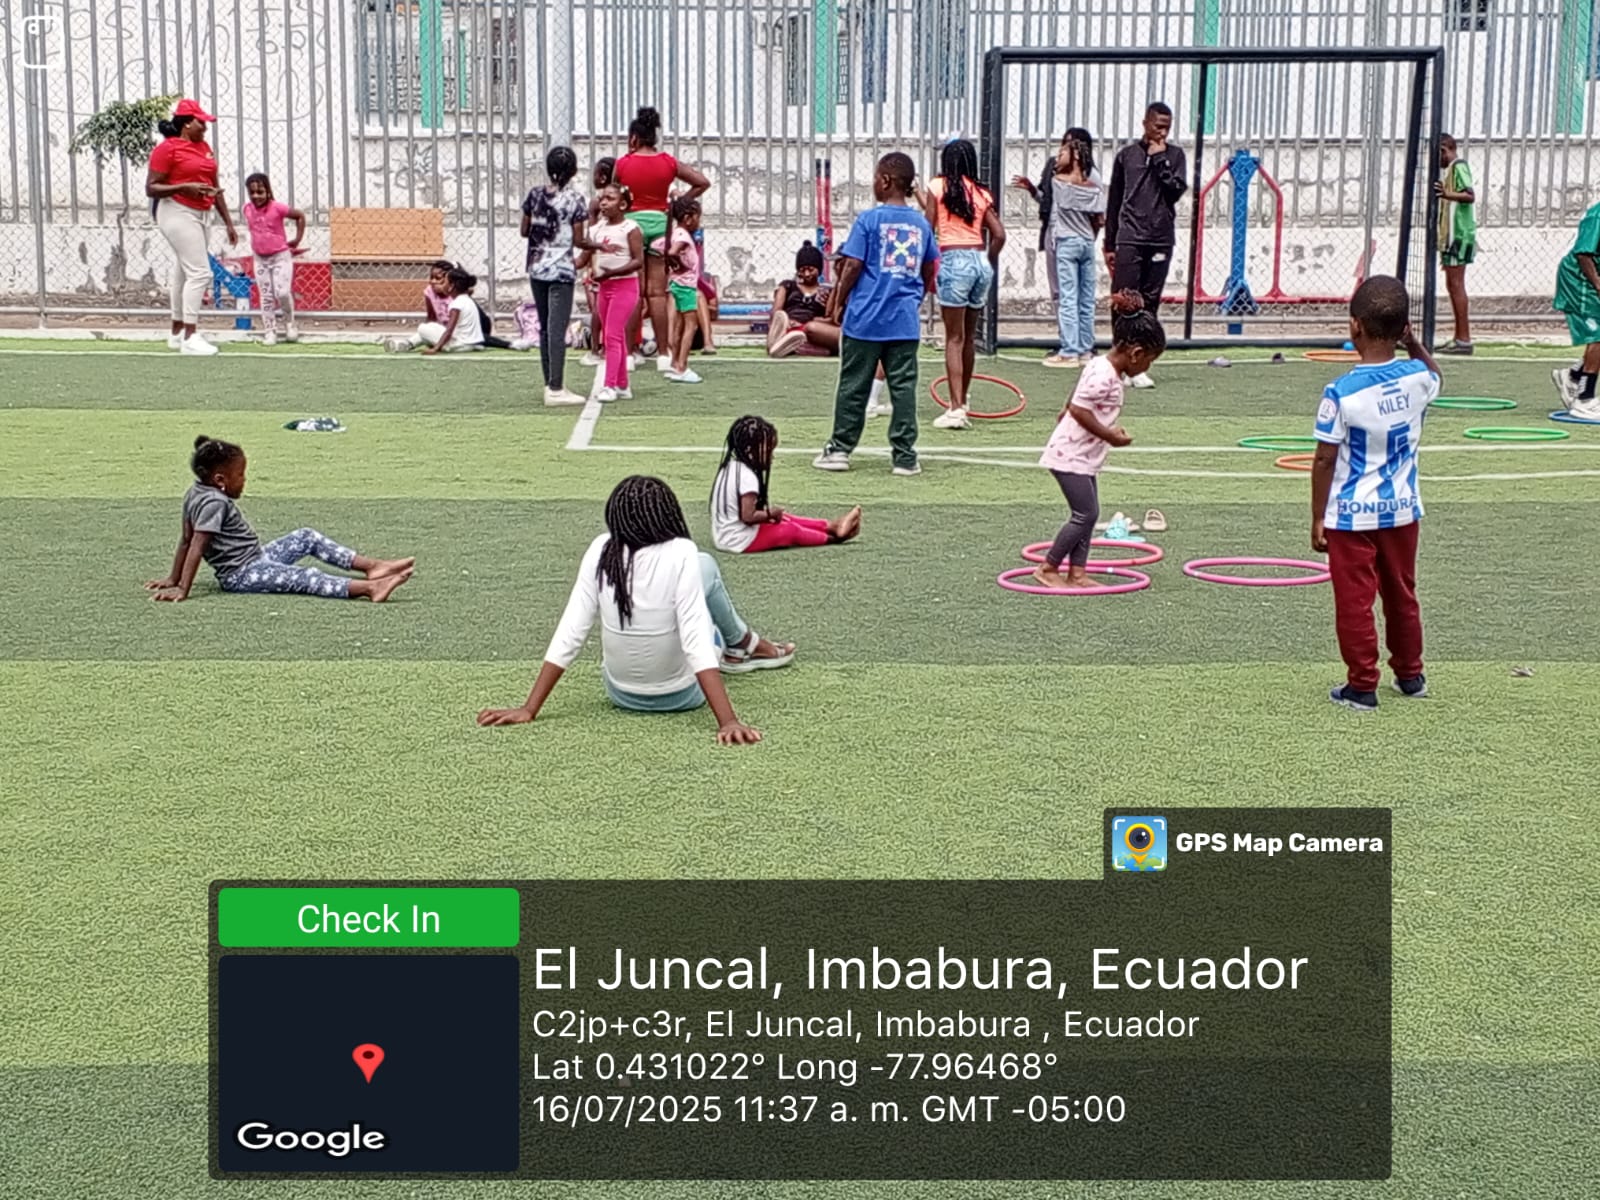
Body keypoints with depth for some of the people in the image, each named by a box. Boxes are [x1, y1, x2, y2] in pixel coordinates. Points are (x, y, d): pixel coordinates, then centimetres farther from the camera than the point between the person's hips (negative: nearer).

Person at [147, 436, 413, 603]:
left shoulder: (196, 494, 9)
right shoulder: (215, 503, -20)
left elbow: (186, 539, 13)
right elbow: (196, 546, -25)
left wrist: (173, 578, 17)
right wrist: (182, 590, -28)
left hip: (257, 559, 11)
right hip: (242, 575, -11)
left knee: (307, 537, 9)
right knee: (304, 578, -25)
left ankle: (371, 566, 3)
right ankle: (369, 588, -42)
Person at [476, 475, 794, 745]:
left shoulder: (600, 550, -13)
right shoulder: (681, 554, -23)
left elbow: (570, 633, -14)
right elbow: (696, 642, -28)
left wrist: (528, 710, -9)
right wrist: (729, 721, -30)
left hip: (621, 693, 4)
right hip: (679, 696, -3)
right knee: (706, 566, 13)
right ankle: (745, 645, 39)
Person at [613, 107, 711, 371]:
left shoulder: (623, 164, -3)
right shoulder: (668, 162, 2)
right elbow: (703, 182, 3)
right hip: (659, 222, 1)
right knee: (657, 292, 3)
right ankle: (663, 354, 2)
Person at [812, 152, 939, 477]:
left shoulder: (868, 219, -8)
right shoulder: (922, 223, 6)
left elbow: (853, 266, -9)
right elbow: (929, 272, 13)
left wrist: (838, 303, 1)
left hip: (866, 318, -3)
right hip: (905, 321, 3)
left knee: (853, 386, 6)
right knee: (904, 386, 5)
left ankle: (840, 449, 13)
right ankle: (905, 456, 6)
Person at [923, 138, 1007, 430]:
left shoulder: (938, 186, 1)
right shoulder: (982, 193, 10)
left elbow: (928, 230, -3)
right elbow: (999, 235, 5)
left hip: (954, 260, -4)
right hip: (981, 261, 4)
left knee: (954, 338, -3)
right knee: (969, 338, 14)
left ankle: (956, 408, -10)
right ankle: (961, 404, 23)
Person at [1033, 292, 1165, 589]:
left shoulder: (1102, 367, 9)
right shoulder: (1104, 376, -21)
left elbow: (1073, 404, 20)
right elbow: (1079, 409, -27)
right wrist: (1110, 435, -20)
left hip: (1083, 455, 10)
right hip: (1071, 455, -10)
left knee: (1088, 515, 10)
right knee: (1085, 515, -6)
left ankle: (1077, 573, 13)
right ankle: (1048, 568, 3)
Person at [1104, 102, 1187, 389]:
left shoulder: (1174, 155, 9)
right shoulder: (1127, 155, 8)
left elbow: (1176, 191, -5)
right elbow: (1113, 202, 11)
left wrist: (1159, 159, -7)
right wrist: (1109, 244, 9)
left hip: (1161, 241, 1)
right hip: (1129, 241, -1)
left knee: (1149, 305, 2)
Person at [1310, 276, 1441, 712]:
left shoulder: (1341, 393, -19)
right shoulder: (1418, 379, -6)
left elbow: (1325, 461, -14)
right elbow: (1434, 374, 23)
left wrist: (1317, 519, -6)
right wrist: (1413, 342, 11)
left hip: (1351, 516, -5)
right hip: (1402, 511, 5)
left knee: (1354, 601, 5)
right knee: (1402, 594, 20)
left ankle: (1362, 685, 10)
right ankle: (1410, 673, 33)